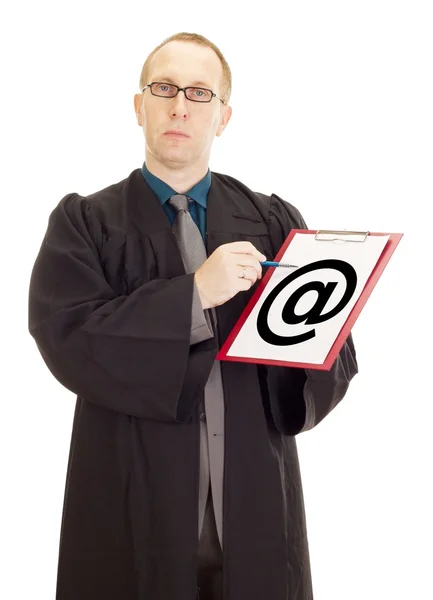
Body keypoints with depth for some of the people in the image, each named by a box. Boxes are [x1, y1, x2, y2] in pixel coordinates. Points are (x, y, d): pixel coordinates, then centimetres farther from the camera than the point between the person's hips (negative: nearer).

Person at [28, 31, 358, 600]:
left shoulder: (275, 223, 6)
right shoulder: (84, 224, 1)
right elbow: (67, 338, -15)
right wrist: (192, 295, -21)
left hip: (257, 511, 2)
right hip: (135, 515, -1)